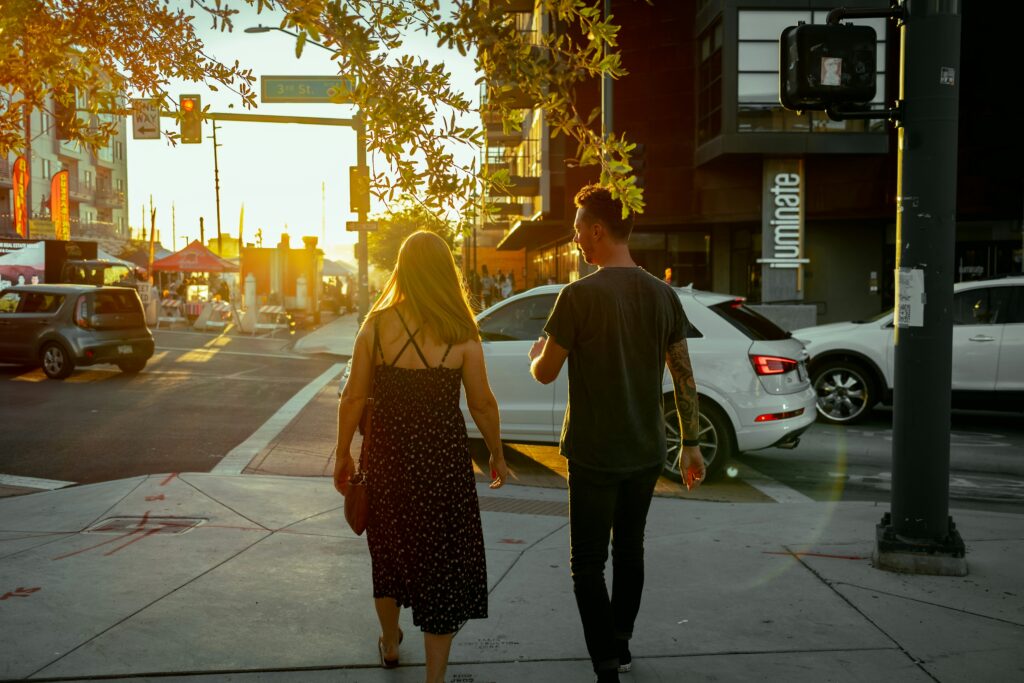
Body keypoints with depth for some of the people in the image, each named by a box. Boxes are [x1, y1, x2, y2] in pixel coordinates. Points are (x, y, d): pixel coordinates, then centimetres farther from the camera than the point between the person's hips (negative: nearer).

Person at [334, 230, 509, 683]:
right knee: (443, 564, 10)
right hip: (442, 459, -2)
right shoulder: (461, 334, -10)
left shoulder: (376, 326, -6)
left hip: (388, 458, 3)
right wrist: (497, 455, 9)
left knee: (390, 551, 23)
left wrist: (343, 454, 9)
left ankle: (390, 645, 44)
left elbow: (353, 398, -4)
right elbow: (482, 403, -6)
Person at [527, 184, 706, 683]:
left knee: (588, 563, 5)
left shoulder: (579, 295, -16)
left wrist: (536, 355, 13)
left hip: (595, 454, -5)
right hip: (647, 452, 6)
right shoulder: (662, 295, 0)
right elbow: (684, 375, 3)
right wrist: (691, 443, 11)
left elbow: (545, 374, -10)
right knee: (629, 550, 21)